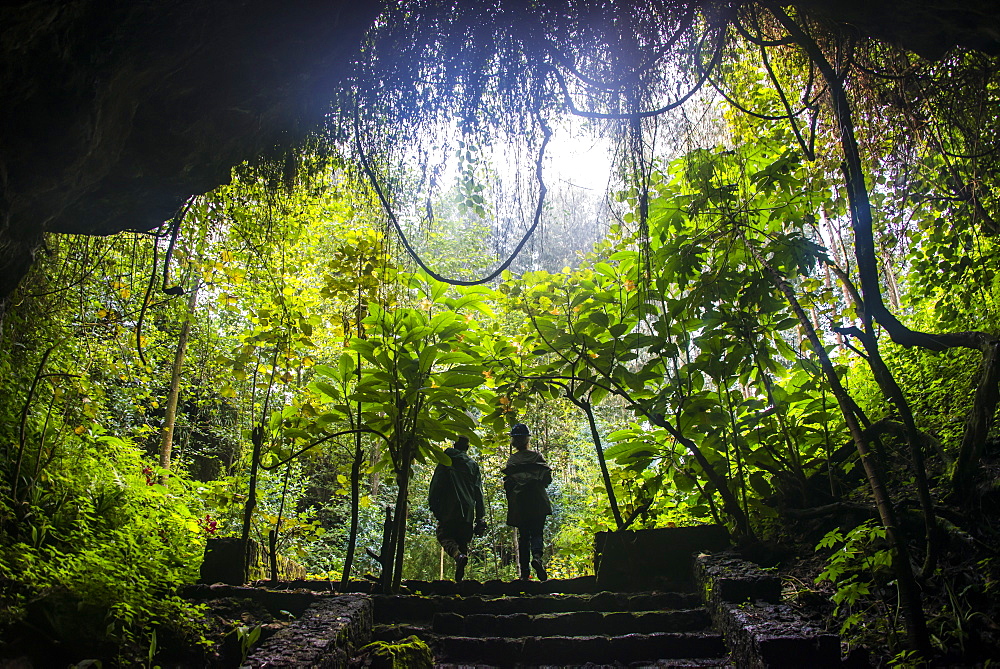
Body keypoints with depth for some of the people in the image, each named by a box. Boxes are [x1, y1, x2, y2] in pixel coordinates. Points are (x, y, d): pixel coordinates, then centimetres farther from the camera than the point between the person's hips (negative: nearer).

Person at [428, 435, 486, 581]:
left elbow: (436, 485, -2)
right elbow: (478, 492, 8)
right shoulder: (473, 465, 12)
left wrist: (433, 505, 3)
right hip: (468, 511, 3)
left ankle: (458, 554, -25)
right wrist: (480, 516, 8)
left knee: (444, 535, 6)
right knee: (463, 540, 10)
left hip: (449, 509, -3)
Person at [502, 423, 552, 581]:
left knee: (523, 536, 8)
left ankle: (524, 572, 4)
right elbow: (548, 478, 0)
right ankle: (537, 556, -26)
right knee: (536, 532, 4)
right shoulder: (537, 457, 1)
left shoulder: (511, 460, 1)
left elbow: (507, 484, -2)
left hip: (519, 504, 1)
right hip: (538, 502, -1)